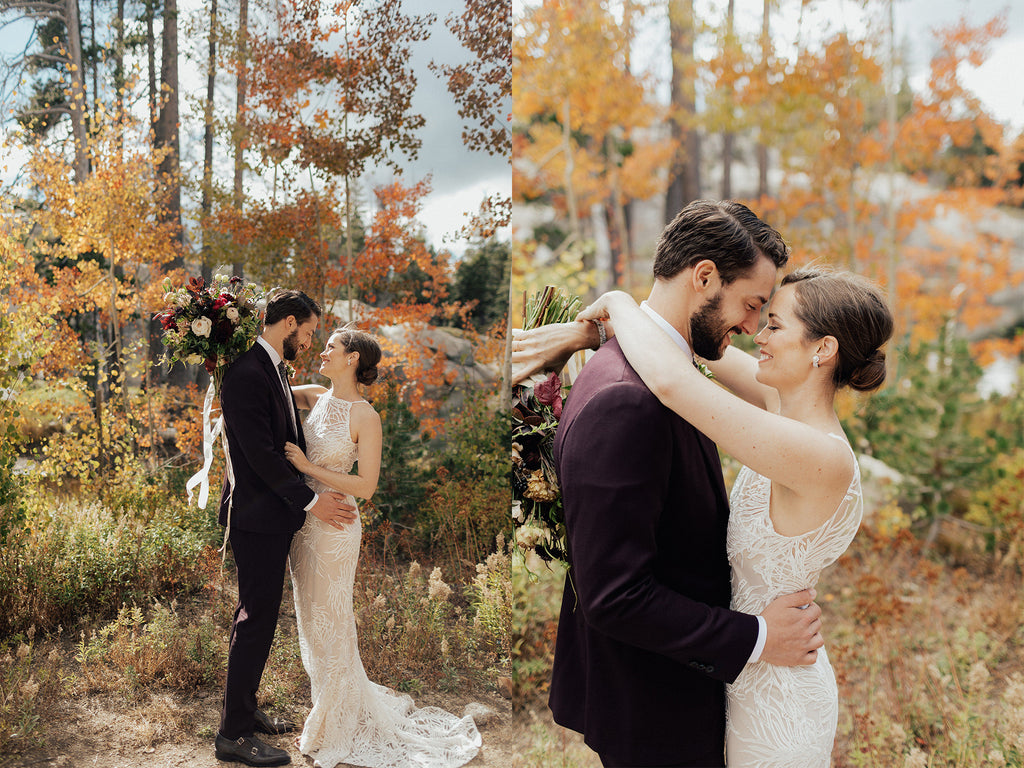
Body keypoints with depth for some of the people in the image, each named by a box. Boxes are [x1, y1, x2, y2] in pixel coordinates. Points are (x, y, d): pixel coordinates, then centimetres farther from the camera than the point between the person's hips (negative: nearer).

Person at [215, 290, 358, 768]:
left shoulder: (274, 370, 14)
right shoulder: (247, 373, -18)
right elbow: (259, 452, -22)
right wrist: (310, 501, -18)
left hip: (274, 515, 10)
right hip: (256, 517, -10)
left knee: (257, 617, 18)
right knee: (256, 620, -3)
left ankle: (244, 710, 32)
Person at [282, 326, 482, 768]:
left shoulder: (366, 417, -14)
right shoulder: (316, 398, 3)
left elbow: (365, 487, -17)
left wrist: (308, 466, -18)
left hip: (334, 527, -7)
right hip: (302, 520, 7)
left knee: (329, 622, 5)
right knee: (311, 618, 18)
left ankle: (334, 730, 24)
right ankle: (325, 709, 37)